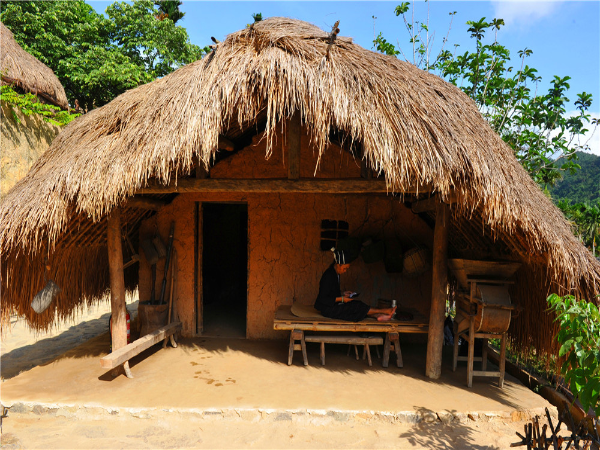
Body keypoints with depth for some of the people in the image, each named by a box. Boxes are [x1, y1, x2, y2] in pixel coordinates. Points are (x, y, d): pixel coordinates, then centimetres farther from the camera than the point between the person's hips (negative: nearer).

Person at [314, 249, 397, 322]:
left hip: (334, 305, 9)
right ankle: (384, 311, -2)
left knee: (357, 304, -1)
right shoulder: (328, 276, -23)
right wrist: (341, 299, -20)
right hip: (328, 308, -9)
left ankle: (378, 315, -8)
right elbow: (323, 299, -23)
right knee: (357, 307, -12)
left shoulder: (336, 274, 7)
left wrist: (342, 293, 4)